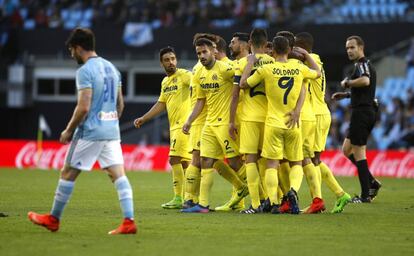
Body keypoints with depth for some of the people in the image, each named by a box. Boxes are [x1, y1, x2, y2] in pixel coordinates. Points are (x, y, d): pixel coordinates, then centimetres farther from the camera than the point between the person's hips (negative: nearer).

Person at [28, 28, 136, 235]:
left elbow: (83, 107, -18)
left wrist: (69, 131, -8)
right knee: (118, 174, 0)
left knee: (68, 173, 6)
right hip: (112, 131, 7)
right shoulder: (112, 68, 13)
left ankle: (53, 219, 16)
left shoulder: (85, 71, -12)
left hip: (90, 132, -7)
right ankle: (129, 221, -11)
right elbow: (120, 105, 18)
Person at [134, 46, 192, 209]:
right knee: (185, 161, 9)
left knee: (175, 159, -12)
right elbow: (161, 104, 26)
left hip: (183, 123, -8)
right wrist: (143, 119, 23)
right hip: (174, 125, 8)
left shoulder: (184, 75, -8)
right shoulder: (165, 82, 18)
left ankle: (179, 198, -9)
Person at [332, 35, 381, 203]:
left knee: (358, 153, -6)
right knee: (347, 149, 17)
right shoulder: (366, 65, 19)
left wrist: (347, 83, -18)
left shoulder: (362, 64, -12)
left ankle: (365, 195, -4)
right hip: (367, 112, 10)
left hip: (361, 112, -10)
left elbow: (365, 81, -34)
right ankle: (372, 183, 13)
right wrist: (346, 95, 23)